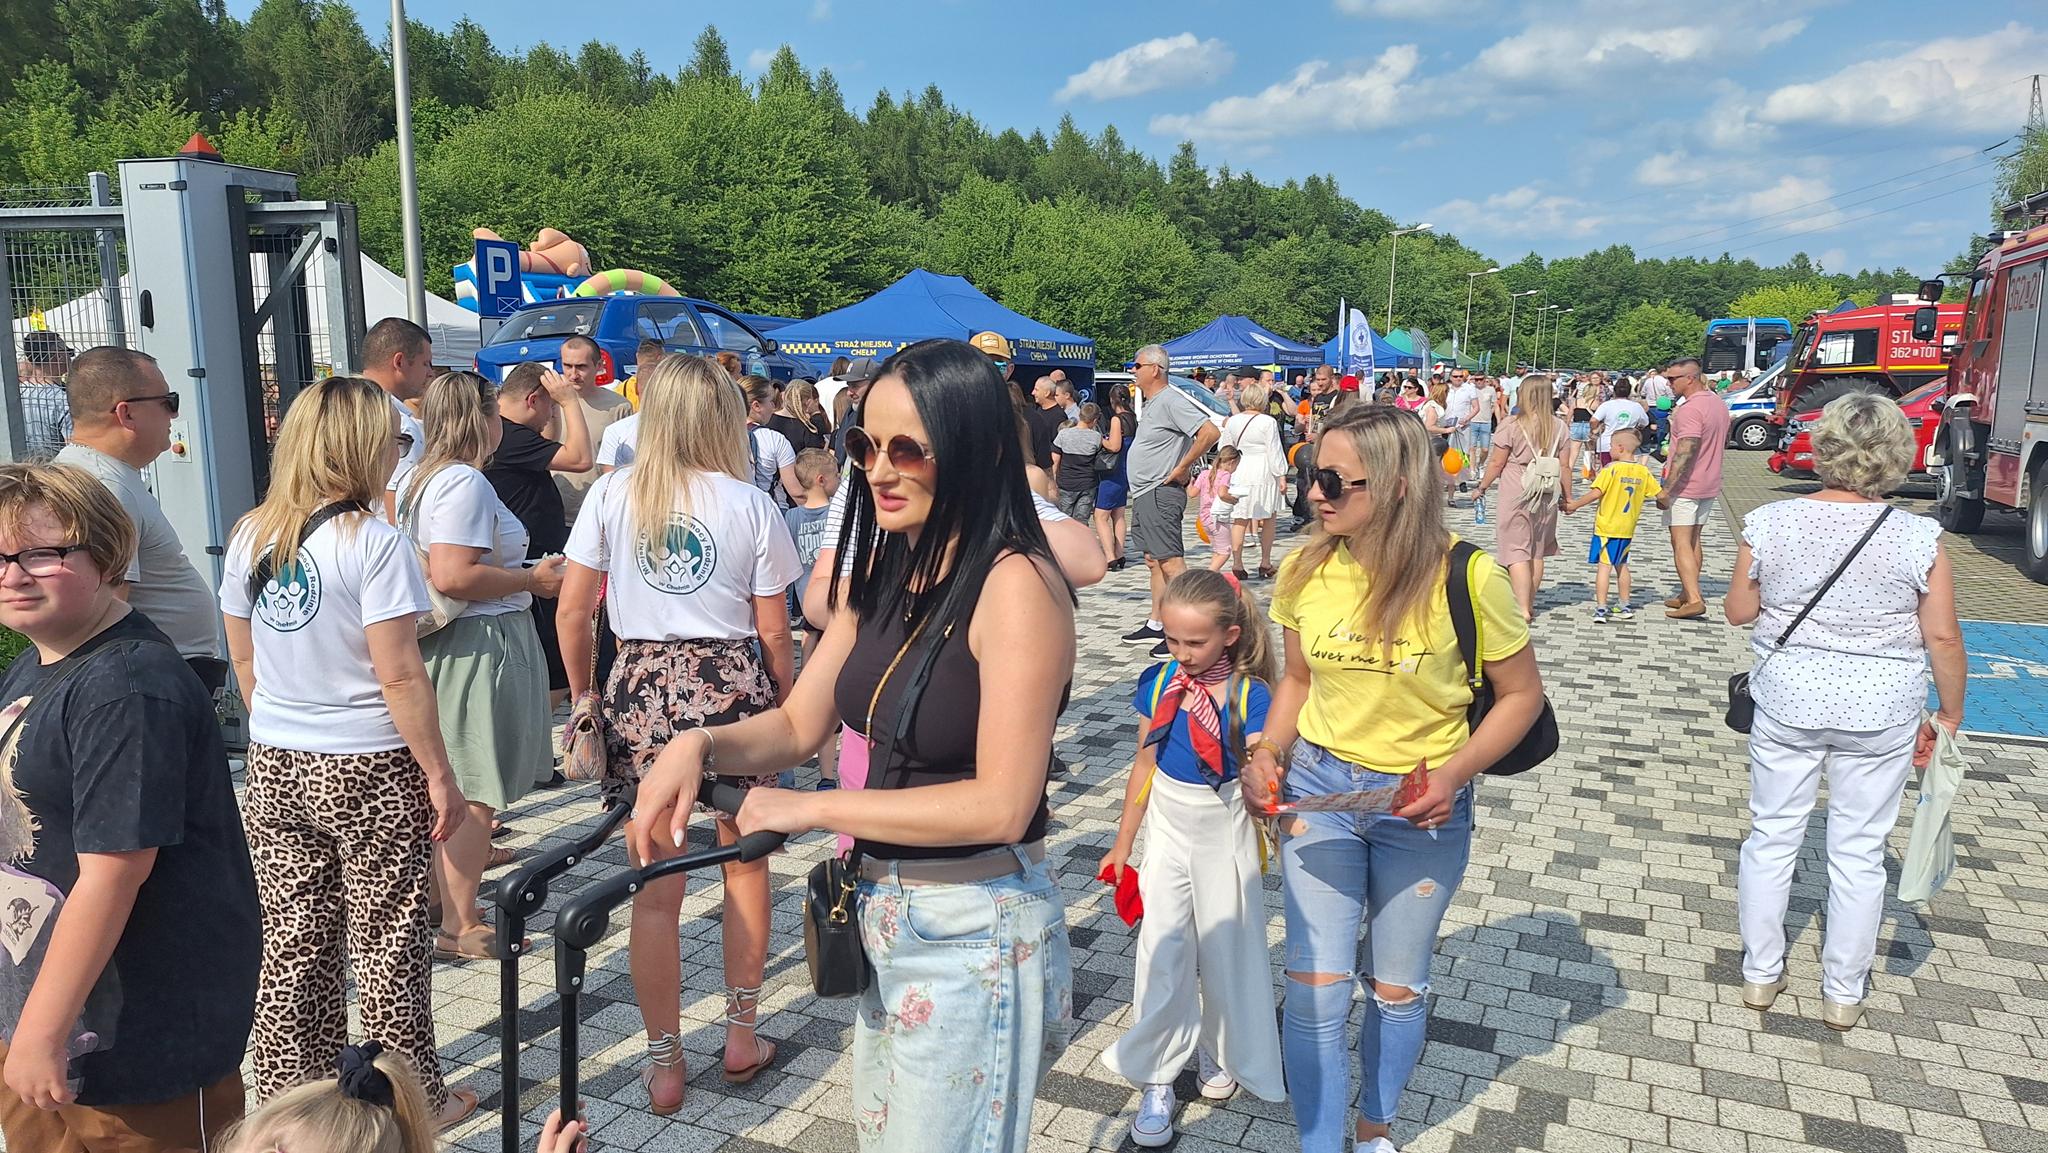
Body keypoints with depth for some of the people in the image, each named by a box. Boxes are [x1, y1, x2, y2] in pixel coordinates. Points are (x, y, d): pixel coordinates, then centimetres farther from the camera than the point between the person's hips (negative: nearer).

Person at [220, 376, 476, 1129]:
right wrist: (441, 776, -10)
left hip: (275, 766, 6)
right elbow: (400, 678, -18)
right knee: (387, 945, 8)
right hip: (369, 771, -6)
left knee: (293, 940, 16)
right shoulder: (373, 543, -17)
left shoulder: (250, 538, 2)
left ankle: (289, 1098, 30)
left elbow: (246, 661, 10)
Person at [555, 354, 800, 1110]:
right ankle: (742, 1036, 29)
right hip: (733, 686, 0)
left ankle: (665, 1067, 22)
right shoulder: (751, 505, -3)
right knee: (745, 862, 19)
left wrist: (583, 696, 15)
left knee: (654, 890, 10)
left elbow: (572, 609, 1)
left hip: (641, 689, 1)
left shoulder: (612, 494, 0)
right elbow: (774, 633, -1)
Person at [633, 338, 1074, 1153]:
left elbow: (1002, 804, -25)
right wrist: (699, 746, -13)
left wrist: (811, 809, -19)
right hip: (885, 916, 8)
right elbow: (796, 726, 7)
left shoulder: (1016, 584, -22)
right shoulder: (880, 572, 4)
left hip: (974, 935, -7)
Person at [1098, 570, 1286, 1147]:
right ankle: (1157, 1080, 14)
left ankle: (1218, 1051, 38)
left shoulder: (1249, 695, -16)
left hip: (1225, 834, -2)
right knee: (1162, 954, 1)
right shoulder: (1158, 684, -7)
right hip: (1168, 832, 2)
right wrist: (1123, 843, 9)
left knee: (1226, 948, 13)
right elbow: (1145, 764, 3)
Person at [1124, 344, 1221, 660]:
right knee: (1153, 562, 15)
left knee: (1170, 563, -11)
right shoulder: (1151, 403, 16)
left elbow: (1209, 432, -26)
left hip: (1161, 494, -11)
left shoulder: (1170, 400, -15)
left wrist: (1181, 469, -21)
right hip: (1144, 495, 11)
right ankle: (1155, 625, 23)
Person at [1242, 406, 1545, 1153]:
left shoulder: (1465, 577, -19)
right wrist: (1269, 753, -9)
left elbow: (1522, 694, -7)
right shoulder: (1305, 570, -8)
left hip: (1421, 805, -2)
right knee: (1315, 988, -1)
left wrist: (1456, 773, -20)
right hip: (1318, 788, 2)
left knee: (1398, 989, 16)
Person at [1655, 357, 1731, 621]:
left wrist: (1666, 489, -27)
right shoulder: (1718, 402, 10)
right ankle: (1687, 593, 22)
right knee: (1693, 541, 16)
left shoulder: (1690, 409, -21)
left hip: (1685, 487, -10)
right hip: (1709, 485, 10)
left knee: (1681, 543, -8)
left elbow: (1685, 453, -27)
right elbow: (1722, 444, 20)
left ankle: (1694, 599, -15)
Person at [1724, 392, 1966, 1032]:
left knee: (1772, 837, 15)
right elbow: (1942, 638, -7)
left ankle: (1760, 973, 27)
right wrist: (1949, 715, 6)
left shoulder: (1770, 523, -11)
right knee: (1859, 853, 13)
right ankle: (1843, 994, 26)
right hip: (1880, 715, 0)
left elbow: (1738, 611, -2)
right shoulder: (1918, 539, -12)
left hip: (1787, 703, 0)